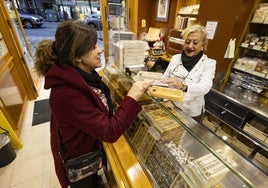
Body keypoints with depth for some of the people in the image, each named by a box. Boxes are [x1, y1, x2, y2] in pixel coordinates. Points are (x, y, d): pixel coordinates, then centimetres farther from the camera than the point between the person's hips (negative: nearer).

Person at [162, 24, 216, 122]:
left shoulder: (209, 63, -10)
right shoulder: (175, 58, -1)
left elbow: (204, 87, -26)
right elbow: (165, 78, 2)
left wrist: (183, 85, -45)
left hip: (191, 112, -2)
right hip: (171, 106, 3)